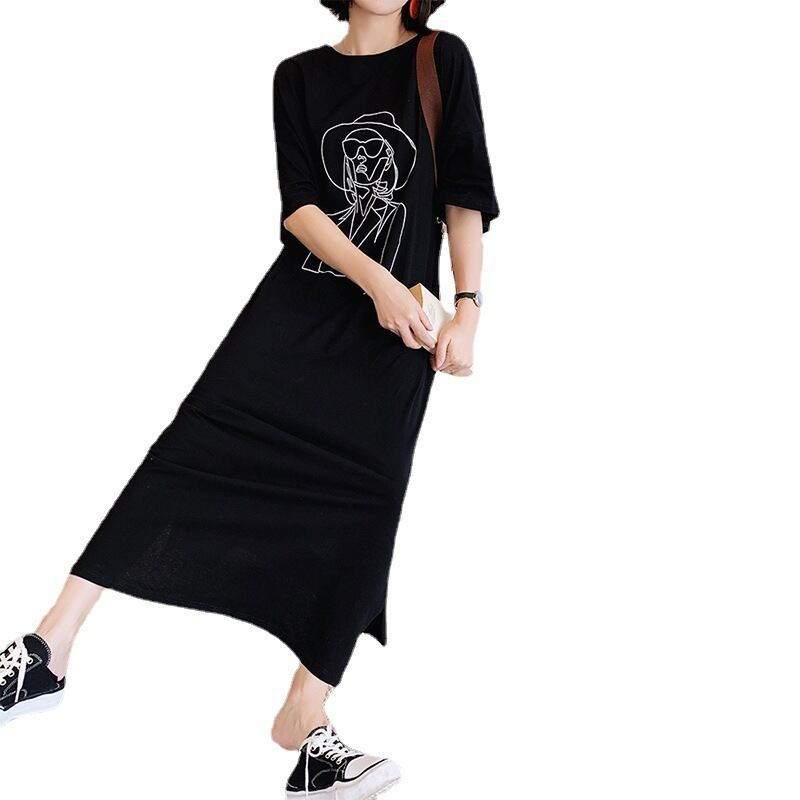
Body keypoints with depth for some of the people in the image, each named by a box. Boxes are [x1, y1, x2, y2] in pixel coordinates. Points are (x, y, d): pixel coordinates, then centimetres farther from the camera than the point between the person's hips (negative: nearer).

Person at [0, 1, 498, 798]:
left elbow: (465, 194, 3)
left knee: (366, 502, -9)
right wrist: (376, 281, -16)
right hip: (296, 307, 1)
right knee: (195, 442, -13)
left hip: (398, 327, 0)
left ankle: (305, 720, -1)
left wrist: (468, 308, -5)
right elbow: (298, 203, -2)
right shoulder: (299, 76, 9)